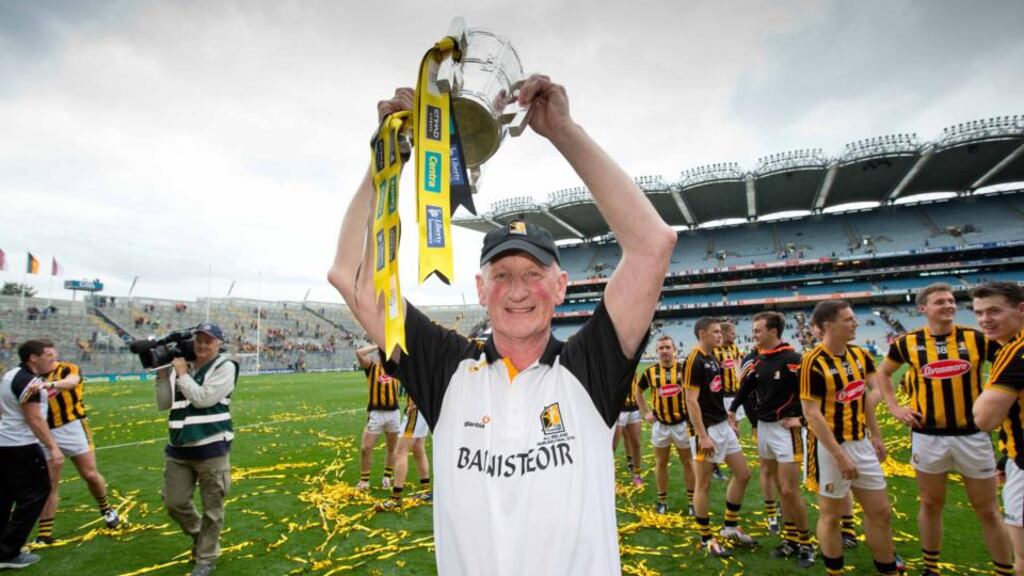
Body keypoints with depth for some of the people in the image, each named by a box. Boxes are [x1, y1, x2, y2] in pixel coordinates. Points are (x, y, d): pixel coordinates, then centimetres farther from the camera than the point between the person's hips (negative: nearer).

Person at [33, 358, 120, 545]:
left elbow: (71, 382, -28)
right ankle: (44, 534, 14)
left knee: (90, 475, 1)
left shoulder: (69, 368, -3)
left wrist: (50, 384, -47)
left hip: (72, 428, -3)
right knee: (48, 484, 4)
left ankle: (106, 509, 26)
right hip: (47, 433, 3)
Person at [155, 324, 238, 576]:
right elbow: (164, 404, 11)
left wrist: (182, 373, -10)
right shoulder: (180, 366, 8)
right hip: (178, 450, 6)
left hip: (212, 450, -5)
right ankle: (200, 536, 42)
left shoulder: (225, 367, -9)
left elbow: (203, 399, -20)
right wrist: (163, 373, 1)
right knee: (174, 503, 14)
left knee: (212, 509, 6)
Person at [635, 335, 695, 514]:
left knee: (688, 462, 12)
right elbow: (638, 391, 12)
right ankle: (662, 500, 25)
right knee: (661, 462, 12)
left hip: (682, 423, -2)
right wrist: (645, 412, 6)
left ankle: (692, 500, 25)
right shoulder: (650, 371, -4)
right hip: (660, 425, 2)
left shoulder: (684, 369, -10)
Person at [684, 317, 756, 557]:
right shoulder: (694, 361, -17)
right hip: (708, 429, -9)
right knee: (704, 484, 3)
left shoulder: (713, 358, 11)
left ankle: (730, 527, 29)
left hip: (723, 426, 10)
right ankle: (706, 538, 16)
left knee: (743, 474, 15)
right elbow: (691, 401, -20)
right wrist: (702, 436, -22)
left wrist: (728, 421, 18)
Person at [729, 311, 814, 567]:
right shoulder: (754, 360, 5)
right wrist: (732, 410, 9)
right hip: (763, 428, 7)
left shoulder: (793, 359, -16)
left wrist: (801, 417, -14)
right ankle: (790, 539, 28)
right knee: (781, 489, 15)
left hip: (786, 429, -6)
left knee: (789, 490, -4)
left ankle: (805, 543, 17)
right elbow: (745, 389, 16)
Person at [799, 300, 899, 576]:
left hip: (862, 443, 7)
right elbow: (812, 414, -21)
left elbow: (864, 397, 16)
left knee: (881, 512, 17)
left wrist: (876, 435, 14)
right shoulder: (814, 362, -21)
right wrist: (840, 455, -20)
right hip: (832, 447, -7)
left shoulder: (860, 355, 3)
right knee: (831, 515, 9)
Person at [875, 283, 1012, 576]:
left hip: (972, 435, 0)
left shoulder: (976, 338, -4)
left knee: (988, 510, 11)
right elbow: (882, 374, 11)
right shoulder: (908, 342, -2)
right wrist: (895, 408, 2)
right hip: (928, 436, 0)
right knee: (931, 504, 14)